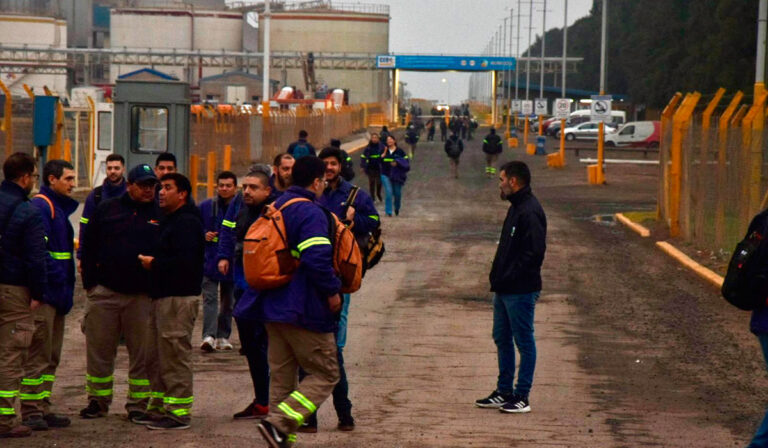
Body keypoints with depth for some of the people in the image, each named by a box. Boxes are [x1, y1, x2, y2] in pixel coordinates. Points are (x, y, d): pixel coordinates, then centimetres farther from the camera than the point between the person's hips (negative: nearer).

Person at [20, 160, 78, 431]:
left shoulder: (59, 208, 19)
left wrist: (66, 285, 15)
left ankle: (42, 409, 17)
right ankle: (31, 411, -7)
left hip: (56, 295, 10)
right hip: (44, 294, -10)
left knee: (51, 356, 12)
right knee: (38, 354, -9)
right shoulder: (40, 207, -12)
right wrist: (57, 276, -23)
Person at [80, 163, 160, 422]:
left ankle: (138, 405, 11)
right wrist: (90, 283, 1)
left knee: (141, 353, 2)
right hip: (105, 292, 0)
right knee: (99, 350, 6)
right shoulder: (106, 210, 6)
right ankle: (98, 401, 18)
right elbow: (89, 248, 8)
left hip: (143, 295, 0)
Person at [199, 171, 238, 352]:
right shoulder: (205, 207, 4)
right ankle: (209, 336, -21)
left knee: (228, 301, 11)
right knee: (210, 298, -11)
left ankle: (223, 337, 21)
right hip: (209, 261, -1)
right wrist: (204, 235, -5)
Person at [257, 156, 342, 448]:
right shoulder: (311, 213, -15)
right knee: (325, 375, 0)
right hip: (305, 312, -9)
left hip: (273, 308, 9)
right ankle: (279, 424, -15)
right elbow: (317, 259, -26)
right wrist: (332, 291, -13)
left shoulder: (275, 209, 13)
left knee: (281, 376, 12)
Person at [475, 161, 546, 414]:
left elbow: (534, 252, -24)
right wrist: (498, 277, 12)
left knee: (524, 341, -2)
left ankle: (522, 397, 4)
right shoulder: (516, 208, 15)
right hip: (505, 289, 11)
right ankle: (504, 392, 25)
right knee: (502, 339, 16)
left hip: (521, 291, -11)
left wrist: (509, 278, -21)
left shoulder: (529, 212, -17)